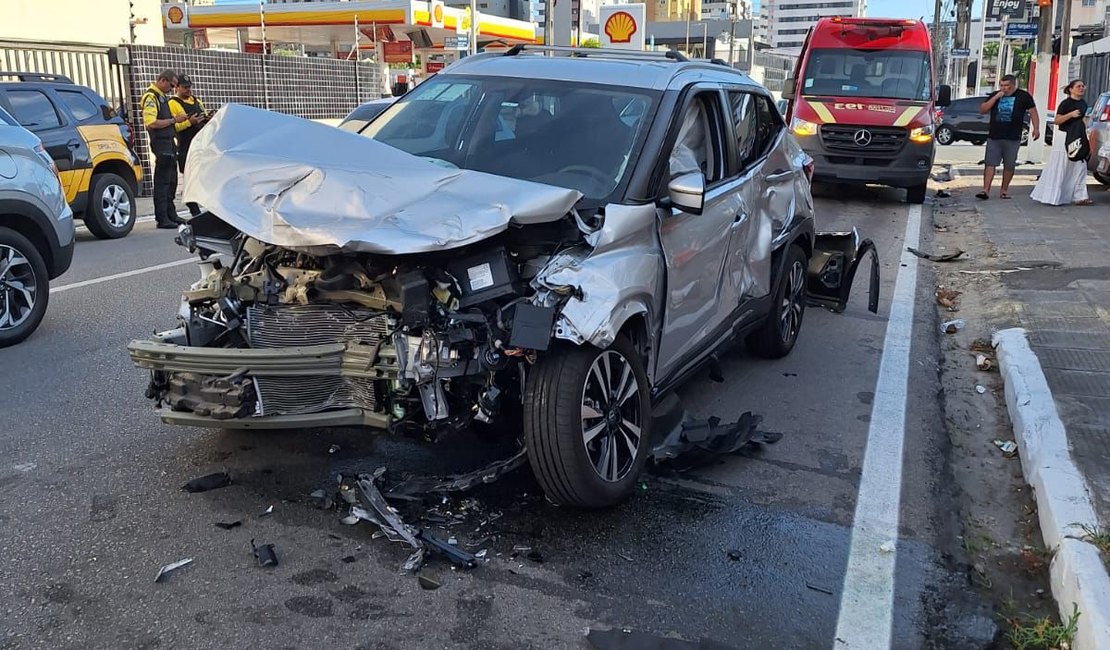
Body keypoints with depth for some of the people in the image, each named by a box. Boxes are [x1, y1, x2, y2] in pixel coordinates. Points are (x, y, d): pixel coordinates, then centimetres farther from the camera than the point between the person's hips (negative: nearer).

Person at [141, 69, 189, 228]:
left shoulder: (163, 97, 19)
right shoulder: (151, 97, -11)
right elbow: (151, 123, -22)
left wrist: (178, 119, 9)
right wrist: (173, 120, -17)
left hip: (169, 143, 10)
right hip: (161, 144, -10)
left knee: (171, 182, 14)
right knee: (162, 183, -7)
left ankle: (171, 215, 22)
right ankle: (162, 219, -4)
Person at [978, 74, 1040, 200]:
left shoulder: (1023, 96, 2)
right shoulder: (995, 95, 9)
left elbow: (1033, 112, 4)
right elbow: (982, 110, 1)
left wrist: (1036, 128, -5)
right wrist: (995, 98, -9)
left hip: (1012, 138, -1)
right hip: (994, 137, 1)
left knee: (1009, 166, 7)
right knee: (990, 163, -5)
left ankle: (1004, 190, 17)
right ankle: (986, 190, -7)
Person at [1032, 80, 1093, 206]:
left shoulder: (1083, 104, 13)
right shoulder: (1066, 103, -8)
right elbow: (1057, 121, -12)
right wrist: (1071, 114, -24)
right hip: (1064, 137, -7)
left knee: (1079, 167, 4)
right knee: (1058, 168, -6)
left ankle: (1079, 197, 7)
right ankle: (1051, 196, -2)